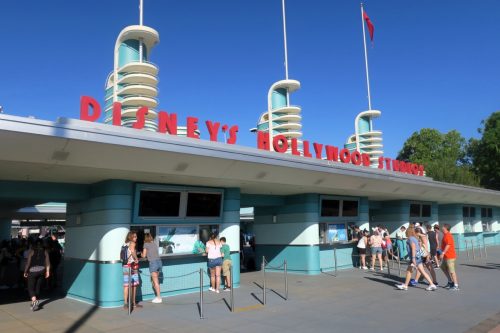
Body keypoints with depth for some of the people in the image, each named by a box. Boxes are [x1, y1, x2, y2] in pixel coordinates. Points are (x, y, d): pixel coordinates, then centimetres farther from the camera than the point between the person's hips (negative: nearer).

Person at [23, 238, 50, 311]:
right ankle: (35, 302, 20)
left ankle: (34, 301, -20)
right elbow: (47, 262, 0)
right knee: (37, 287, 14)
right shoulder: (45, 251, 1)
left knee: (31, 288, 0)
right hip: (41, 271, 3)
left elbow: (28, 262, -8)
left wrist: (25, 271, 3)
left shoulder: (32, 251, -6)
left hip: (32, 271, -3)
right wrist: (47, 271, 9)